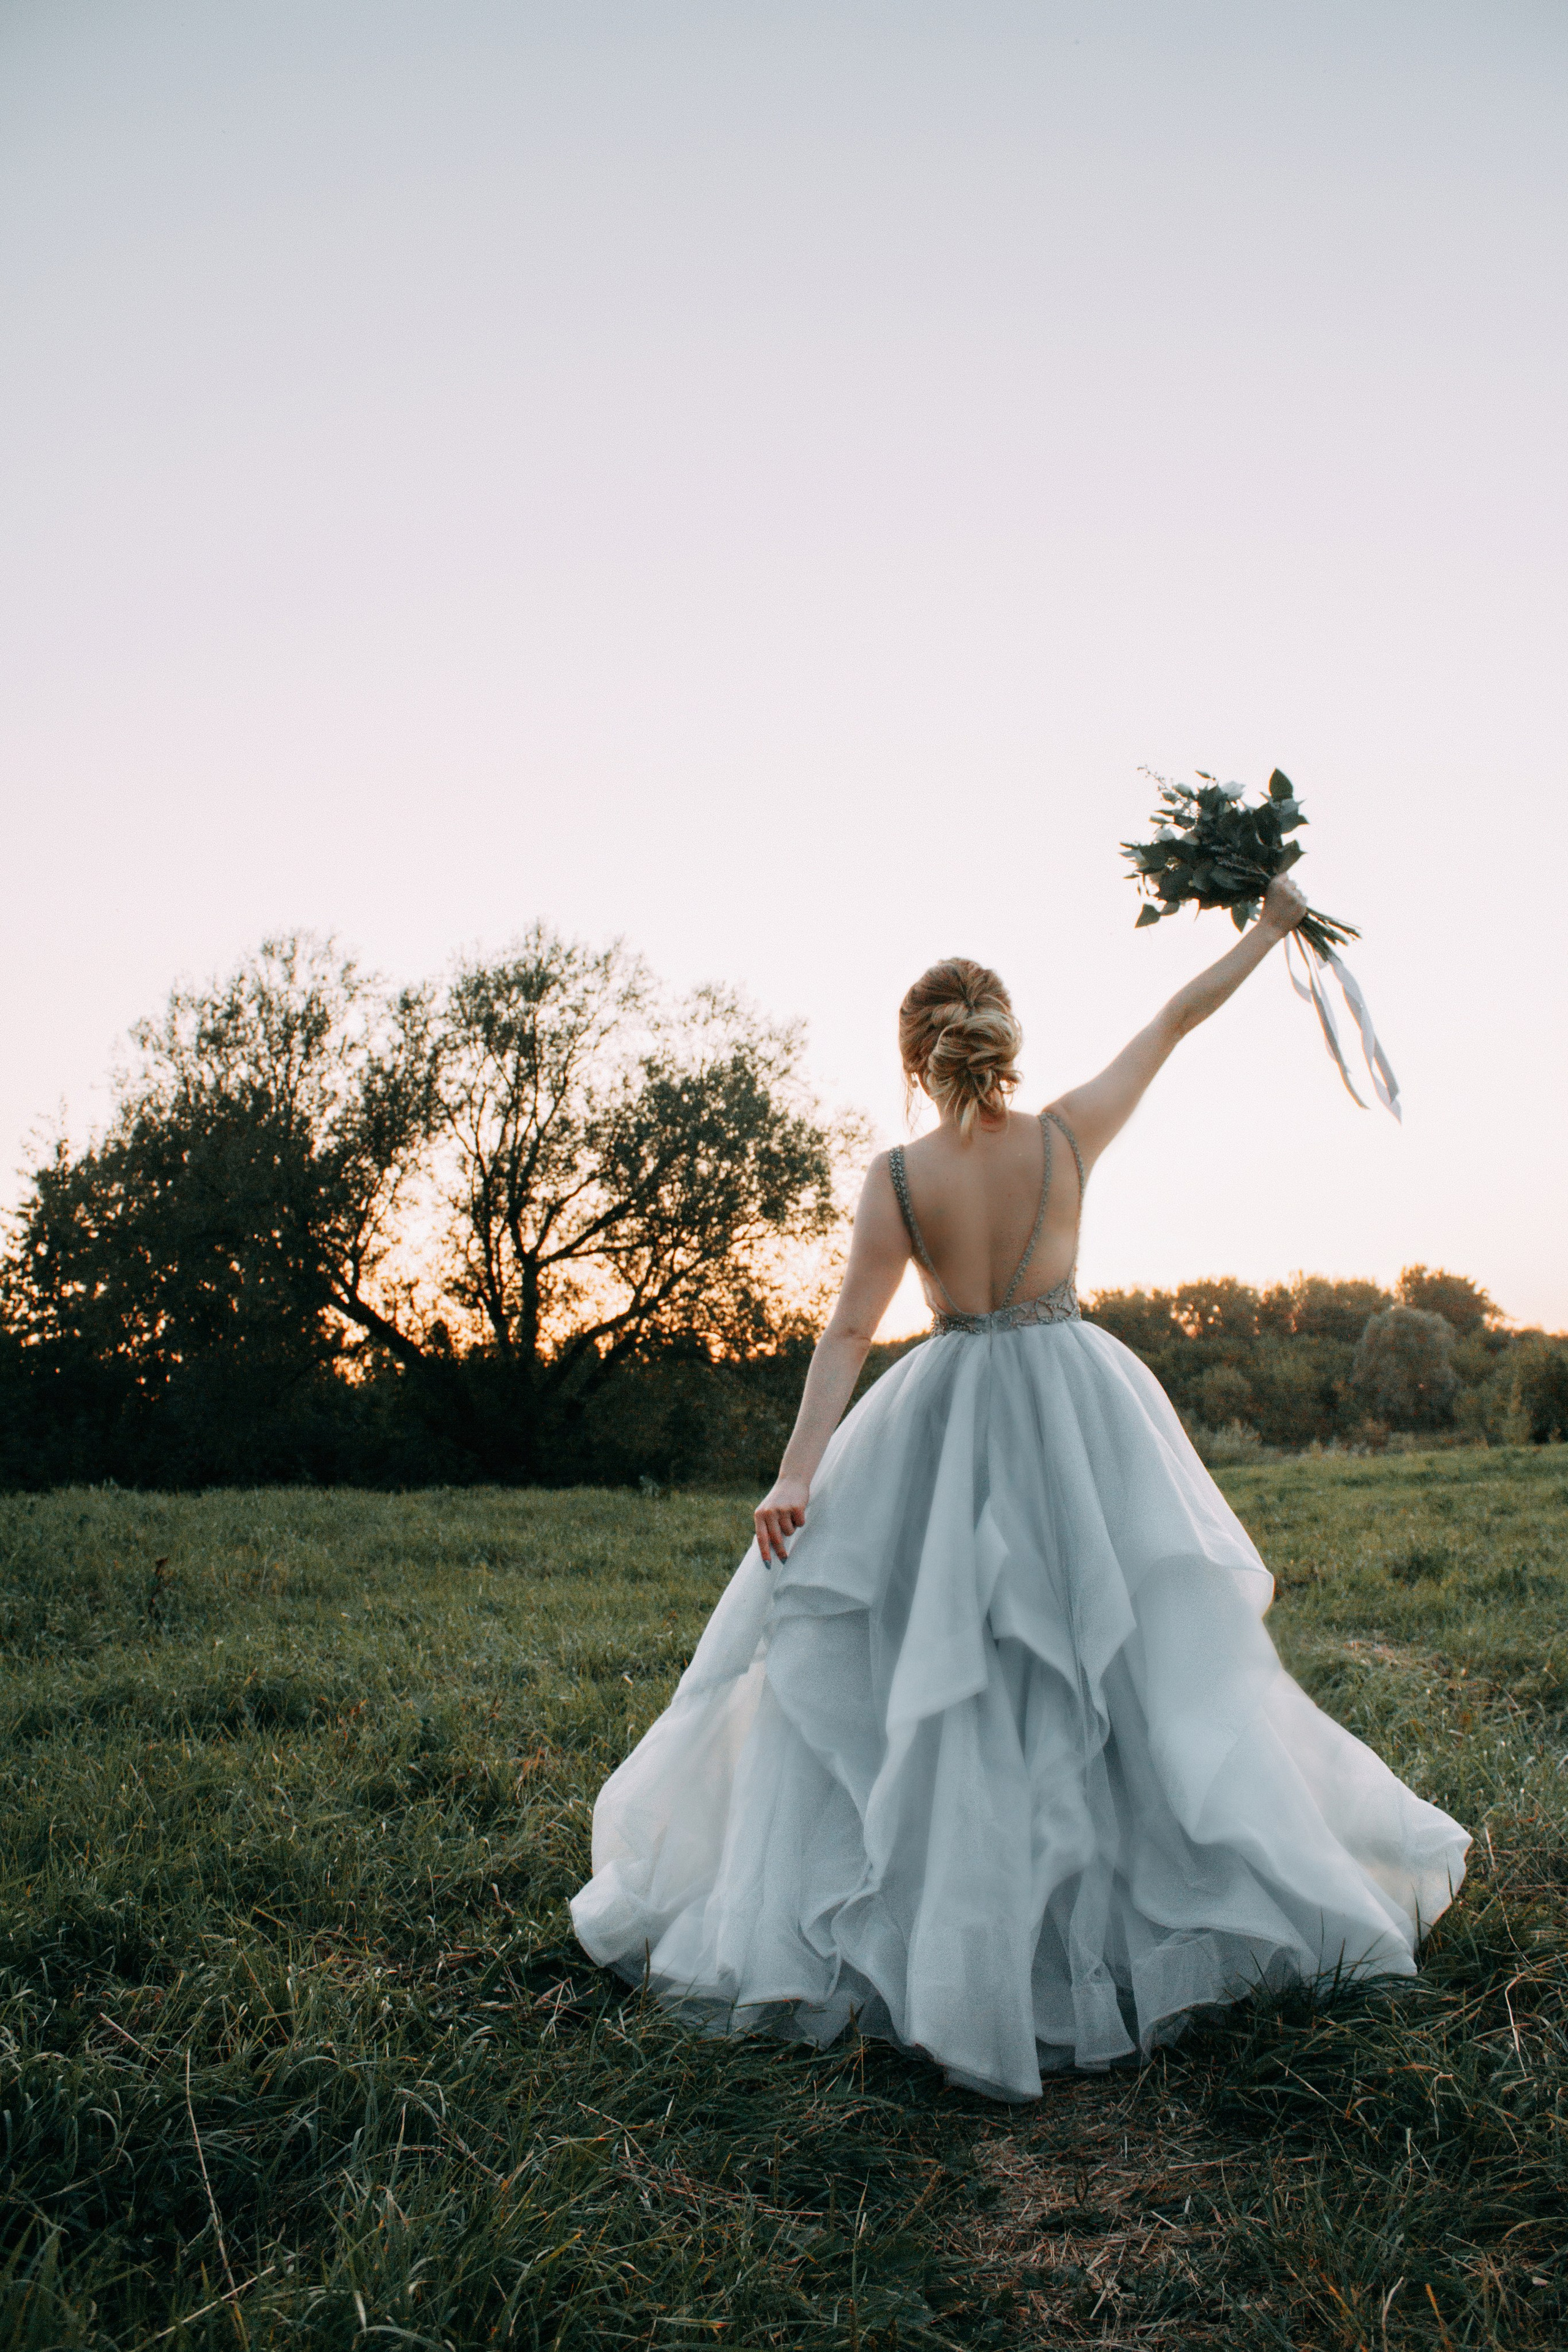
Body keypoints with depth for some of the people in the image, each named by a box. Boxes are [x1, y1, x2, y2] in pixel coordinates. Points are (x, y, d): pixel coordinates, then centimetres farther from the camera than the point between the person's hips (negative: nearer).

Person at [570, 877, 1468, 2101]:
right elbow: (1176, 1018, 4)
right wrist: (1271, 927, 16)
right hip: (1079, 1407, 1)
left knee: (880, 1656, 8)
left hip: (949, 1424, -1)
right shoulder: (1069, 1136, -8)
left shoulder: (899, 1176, -10)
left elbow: (849, 1332, -13)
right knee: (1136, 1647, 12)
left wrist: (795, 1475, -11)